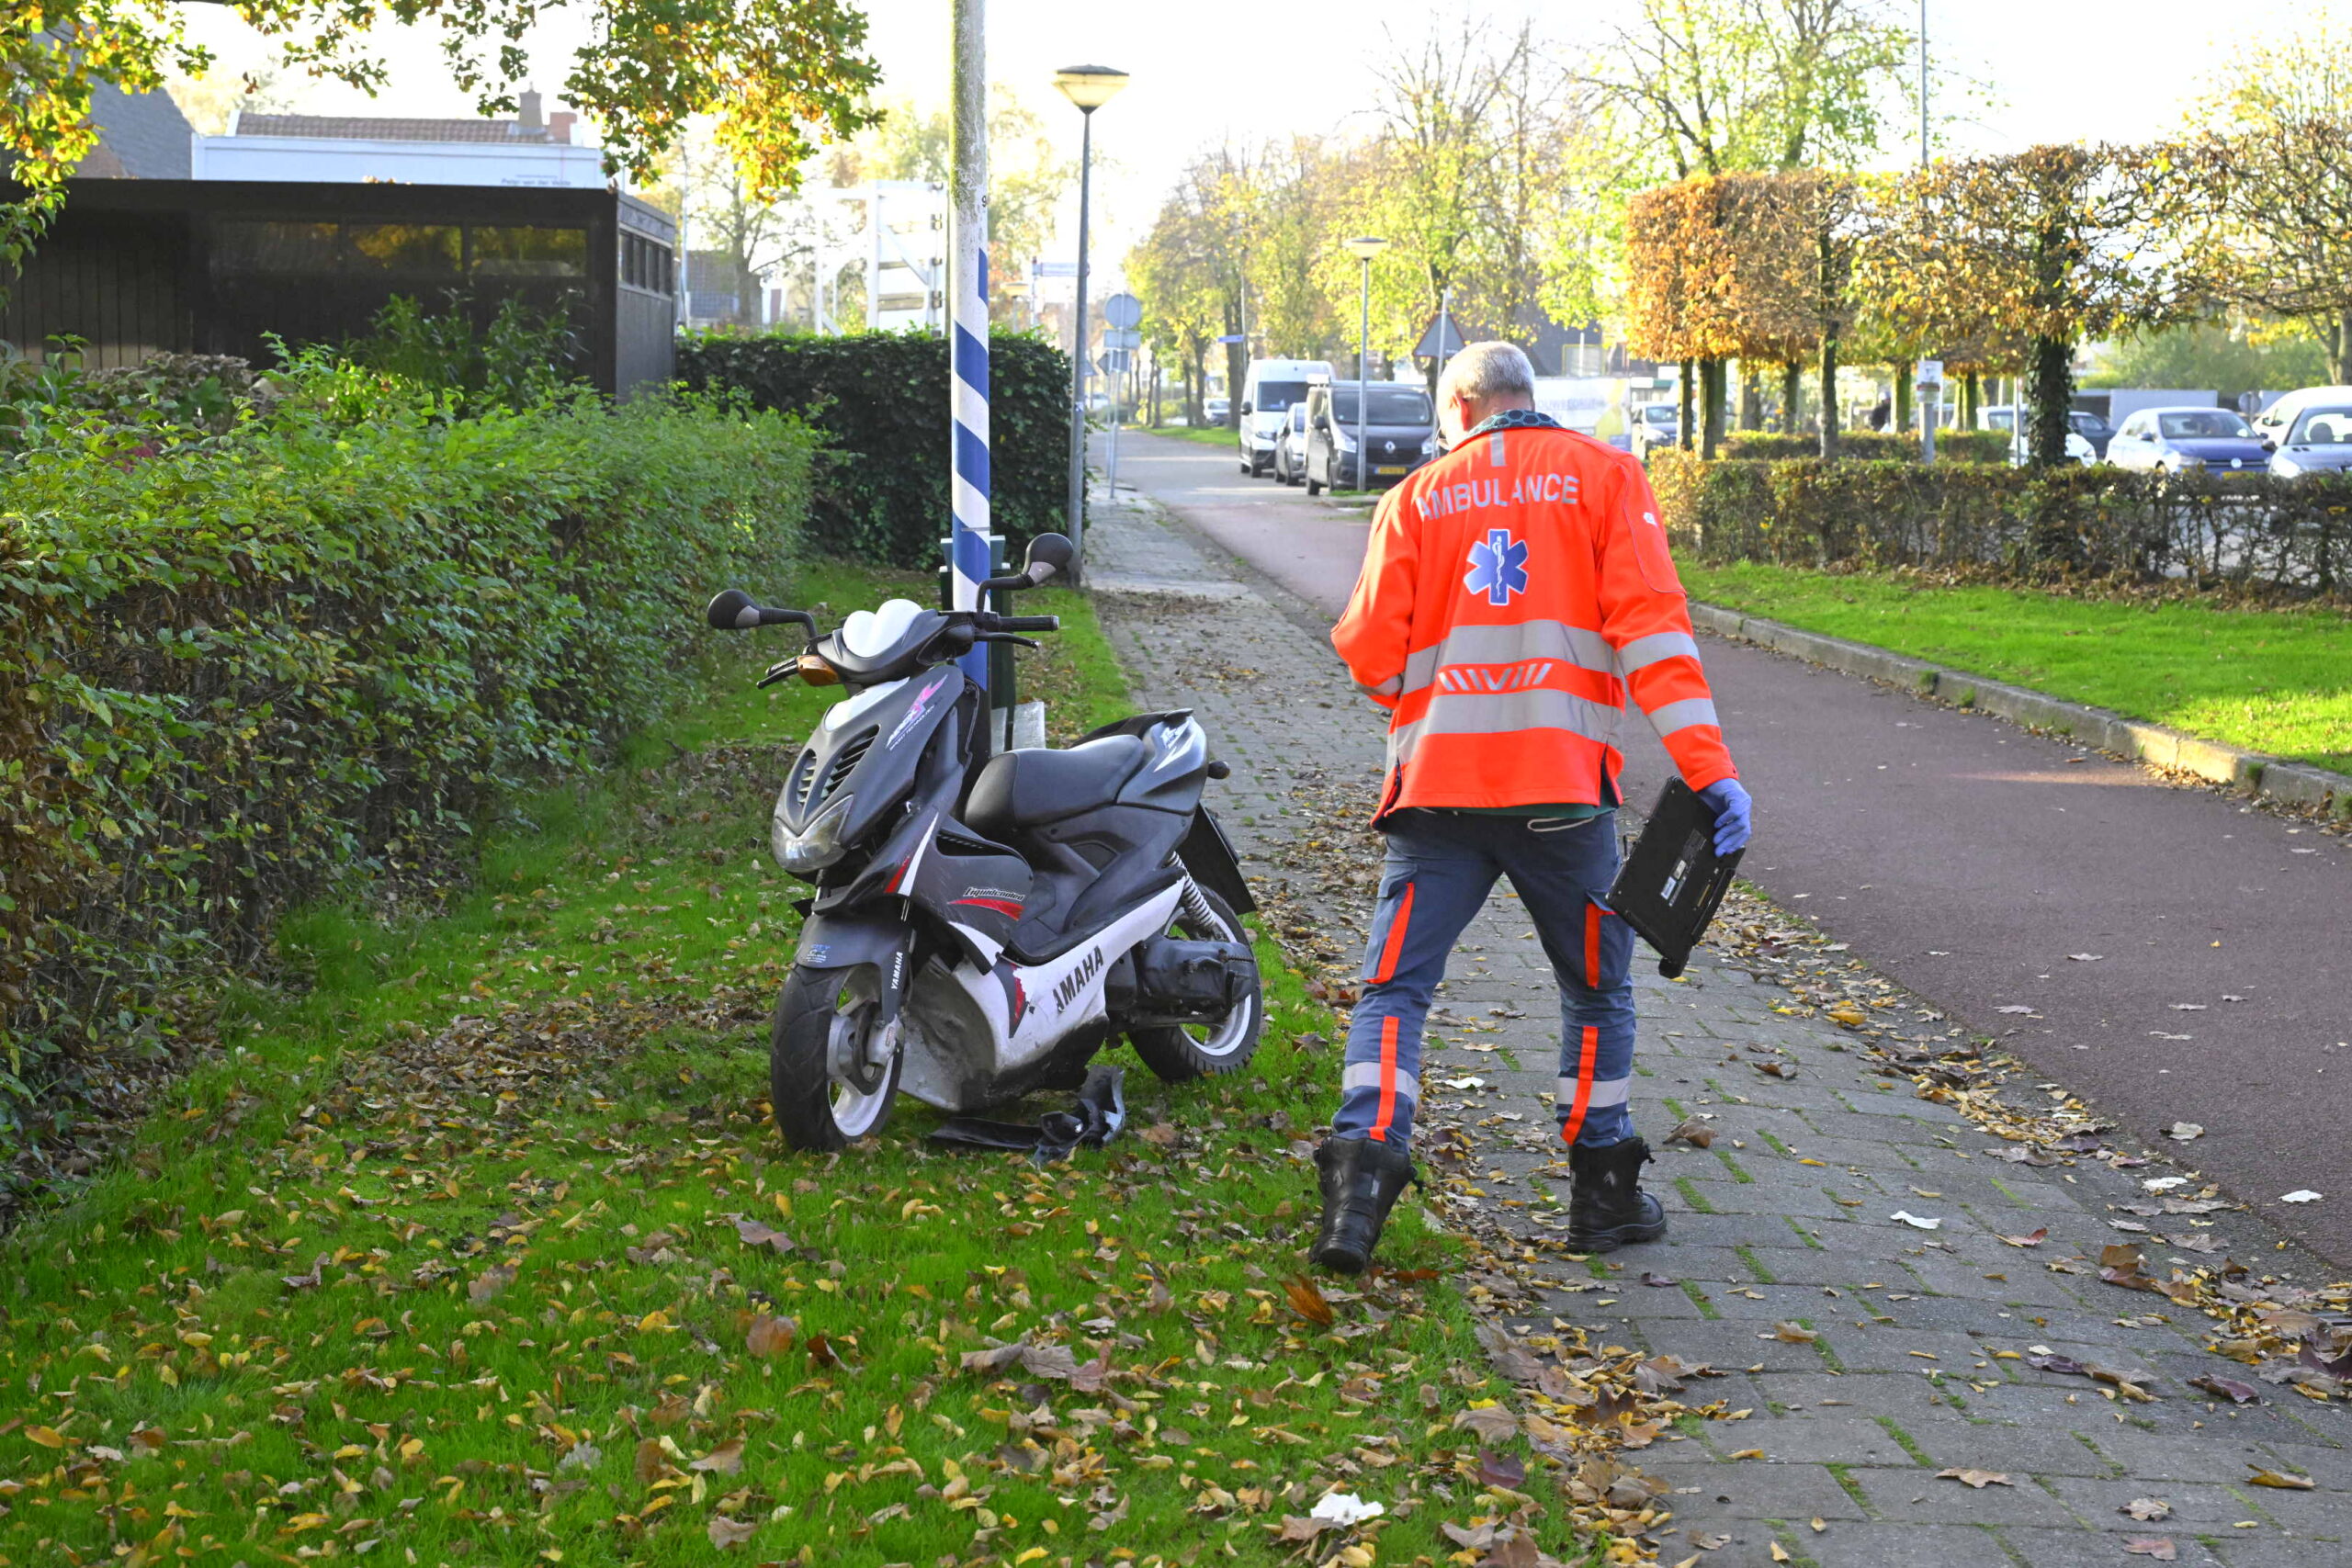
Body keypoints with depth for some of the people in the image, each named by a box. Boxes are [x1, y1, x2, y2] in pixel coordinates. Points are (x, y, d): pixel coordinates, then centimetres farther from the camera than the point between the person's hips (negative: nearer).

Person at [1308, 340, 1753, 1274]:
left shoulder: (1417, 496, 10)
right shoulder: (1602, 474, 7)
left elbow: (1372, 654, 5)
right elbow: (1649, 620, -6)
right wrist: (1707, 766, -11)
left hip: (1437, 780, 1)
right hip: (1560, 783, 0)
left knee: (1395, 986, 4)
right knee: (1596, 988, 15)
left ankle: (1364, 1165, -15)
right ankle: (1604, 1193, 20)